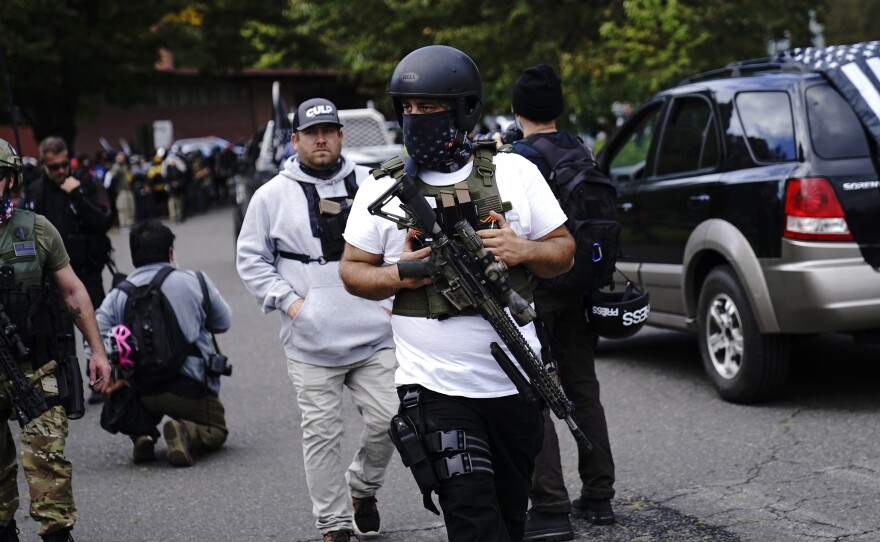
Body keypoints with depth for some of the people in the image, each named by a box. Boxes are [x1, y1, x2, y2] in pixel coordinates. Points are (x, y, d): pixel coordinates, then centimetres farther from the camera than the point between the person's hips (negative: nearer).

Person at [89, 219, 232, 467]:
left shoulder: (117, 295, 4)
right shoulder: (196, 282, 0)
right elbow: (223, 322, 13)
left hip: (141, 392, 3)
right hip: (190, 386, -3)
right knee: (216, 430, 20)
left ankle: (141, 433, 2)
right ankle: (187, 433, -14)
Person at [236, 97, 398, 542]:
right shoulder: (272, 196, 2)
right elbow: (251, 260, 7)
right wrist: (288, 300, -5)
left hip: (374, 335, 2)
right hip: (311, 343, -1)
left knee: (387, 421, 0)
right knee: (322, 434, 2)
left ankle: (362, 487, 29)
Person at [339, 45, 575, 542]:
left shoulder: (514, 172, 3)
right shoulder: (383, 188, 2)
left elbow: (564, 253, 7)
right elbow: (352, 270, 7)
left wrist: (523, 250, -15)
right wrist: (396, 276, -13)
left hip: (516, 384, 2)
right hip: (436, 387, -2)